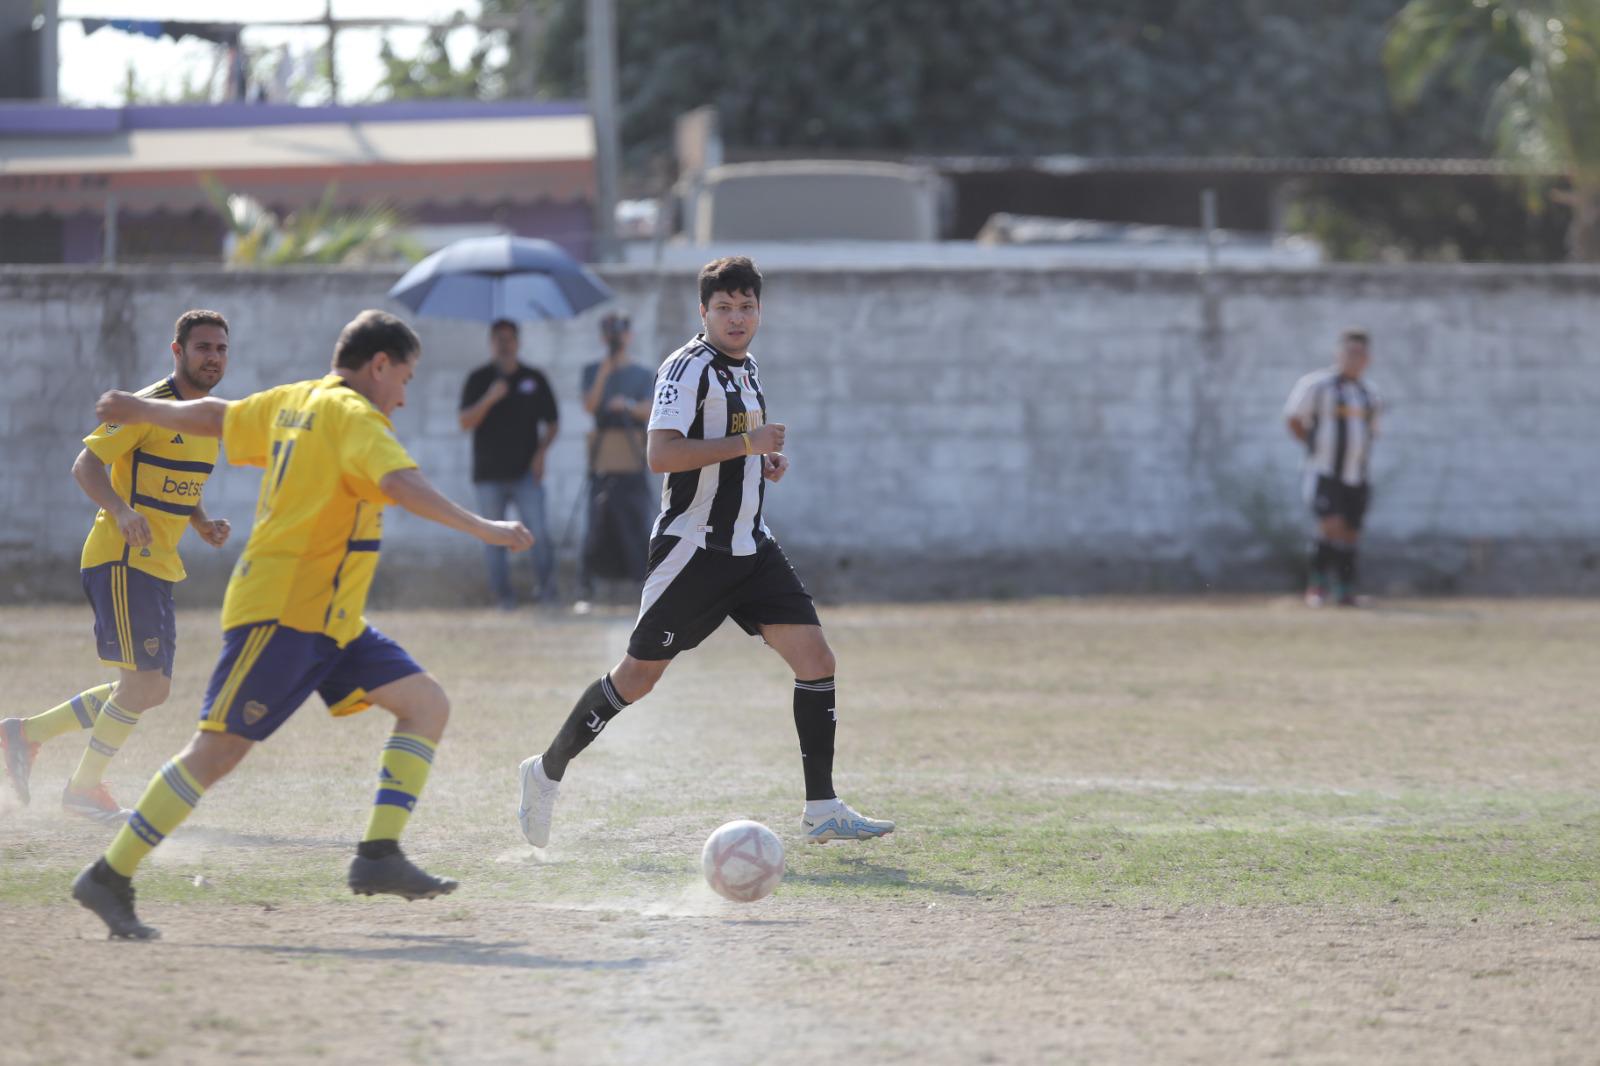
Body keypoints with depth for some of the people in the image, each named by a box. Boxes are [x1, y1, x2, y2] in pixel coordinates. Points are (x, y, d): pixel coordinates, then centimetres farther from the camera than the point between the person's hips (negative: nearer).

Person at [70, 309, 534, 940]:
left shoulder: (292, 403, 16)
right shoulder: (352, 416, -11)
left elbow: (211, 417, 30)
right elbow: (402, 485, -28)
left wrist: (140, 410, 45)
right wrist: (482, 529, -30)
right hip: (281, 610, -10)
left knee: (427, 704, 1)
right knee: (219, 749, -11)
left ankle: (379, 856, -8)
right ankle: (110, 878, -5)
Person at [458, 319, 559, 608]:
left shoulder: (534, 379, 9)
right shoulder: (478, 379, 6)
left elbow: (552, 422, 14)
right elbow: (466, 422, -3)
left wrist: (541, 452, -1)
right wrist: (489, 399, -19)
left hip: (526, 472, 0)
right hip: (489, 474, 1)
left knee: (537, 533, -11)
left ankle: (545, 584, 6)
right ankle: (502, 594, 9)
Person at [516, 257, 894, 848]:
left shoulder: (747, 367, 14)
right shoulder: (689, 367, -12)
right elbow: (661, 454, -24)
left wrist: (767, 461, 10)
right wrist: (746, 444, -25)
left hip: (751, 549, 7)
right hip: (692, 549, -7)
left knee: (815, 658, -6)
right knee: (639, 676, 0)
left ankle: (822, 810, -4)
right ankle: (547, 772, 19)